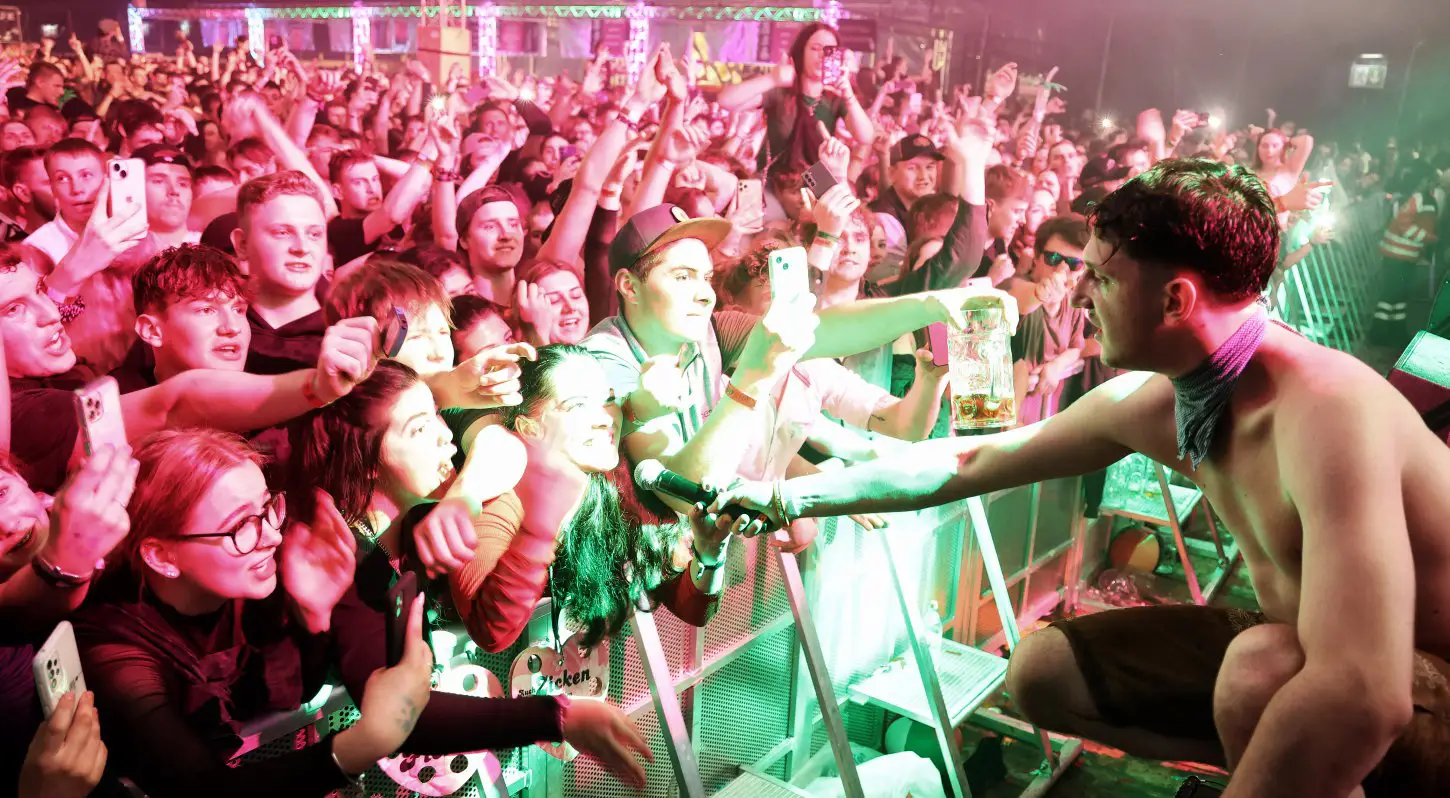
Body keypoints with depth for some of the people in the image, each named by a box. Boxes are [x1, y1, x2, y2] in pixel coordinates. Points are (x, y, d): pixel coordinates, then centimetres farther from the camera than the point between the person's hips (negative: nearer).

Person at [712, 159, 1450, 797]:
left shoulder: (1327, 407, -33)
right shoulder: (1147, 404, -8)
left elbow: (1361, 694, -44)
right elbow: (970, 462, 5)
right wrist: (797, 496, 9)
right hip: (1298, 651, 7)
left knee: (1263, 668, -38)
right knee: (1043, 672, 4)